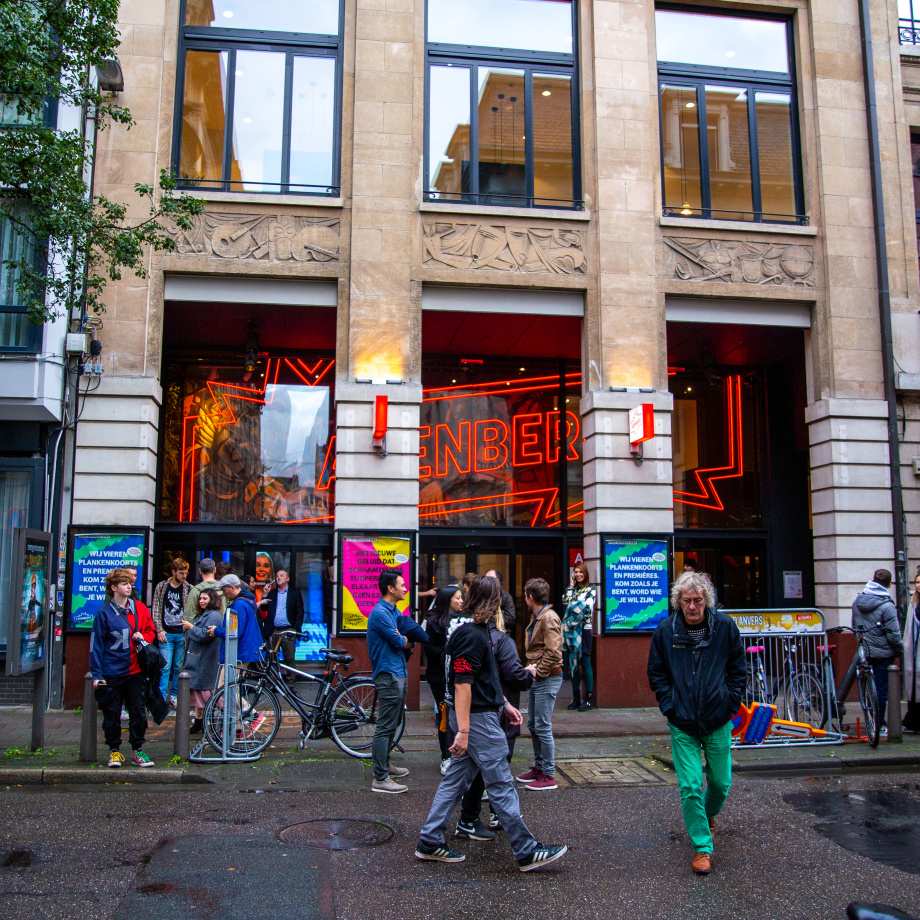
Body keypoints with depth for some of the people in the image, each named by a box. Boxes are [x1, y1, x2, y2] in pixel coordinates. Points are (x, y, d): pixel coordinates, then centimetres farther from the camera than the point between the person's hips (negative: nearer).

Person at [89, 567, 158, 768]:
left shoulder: (139, 608, 5)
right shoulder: (105, 613, -4)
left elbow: (151, 632, 18)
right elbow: (96, 644, -4)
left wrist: (142, 637, -6)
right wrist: (96, 674, -8)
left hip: (136, 671, 3)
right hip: (112, 673, -3)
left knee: (138, 712, 5)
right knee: (112, 714, 6)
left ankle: (138, 751, 16)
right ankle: (114, 751, 21)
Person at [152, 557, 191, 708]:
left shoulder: (189, 589, 4)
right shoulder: (161, 587, 4)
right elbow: (156, 611, 4)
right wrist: (159, 630, -4)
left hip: (182, 634, 1)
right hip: (166, 633, -1)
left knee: (179, 667, 6)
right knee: (165, 667, -5)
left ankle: (174, 695, 18)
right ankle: (162, 697, 2)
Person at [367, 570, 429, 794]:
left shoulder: (394, 611, 15)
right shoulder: (380, 613, -17)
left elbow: (408, 640, 11)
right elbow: (399, 642, -18)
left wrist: (402, 640, -11)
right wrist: (406, 640, 3)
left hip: (399, 673, 10)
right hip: (388, 675, -10)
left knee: (392, 724, 20)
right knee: (385, 727, -7)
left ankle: (385, 764, 33)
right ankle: (380, 779, -3)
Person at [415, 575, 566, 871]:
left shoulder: (480, 631, 13)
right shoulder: (472, 636, -20)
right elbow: (462, 684, -24)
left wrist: (504, 704, 24)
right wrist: (463, 731, -26)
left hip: (481, 714, 10)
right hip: (477, 718, -10)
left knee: (456, 778, 13)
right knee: (501, 785, -2)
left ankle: (429, 842, 20)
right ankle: (526, 852, 7)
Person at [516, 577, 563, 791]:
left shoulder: (549, 618, -15)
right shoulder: (535, 617, 15)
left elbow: (553, 652, -21)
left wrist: (538, 671, -16)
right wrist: (531, 666, 7)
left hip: (547, 679, -10)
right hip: (536, 678, 10)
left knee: (543, 727, -6)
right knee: (533, 725, 15)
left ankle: (548, 775, 2)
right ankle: (539, 767, 26)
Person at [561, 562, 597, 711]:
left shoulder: (590, 589, 1)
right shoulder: (573, 588, 16)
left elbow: (587, 607, -11)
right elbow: (566, 601, 2)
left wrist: (573, 605, -5)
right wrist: (571, 587, 3)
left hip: (584, 630, -5)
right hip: (571, 630, 5)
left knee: (585, 663, -5)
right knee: (573, 663, 6)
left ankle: (588, 699, 0)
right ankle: (576, 697, 12)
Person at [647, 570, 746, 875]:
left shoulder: (725, 626, -5)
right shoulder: (665, 630, -4)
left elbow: (738, 669, 6)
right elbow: (656, 673, 7)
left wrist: (729, 704, -2)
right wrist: (669, 707, -2)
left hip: (718, 721, 1)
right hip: (682, 723, -1)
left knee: (721, 782, 13)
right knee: (690, 786, -5)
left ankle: (710, 813, 46)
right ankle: (702, 847, 10)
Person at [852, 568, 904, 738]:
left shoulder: (857, 601, 3)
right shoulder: (887, 606, -19)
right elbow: (893, 635, -16)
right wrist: (901, 652, 0)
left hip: (865, 652, 6)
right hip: (883, 654, -6)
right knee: (882, 689, 1)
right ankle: (880, 726, 7)